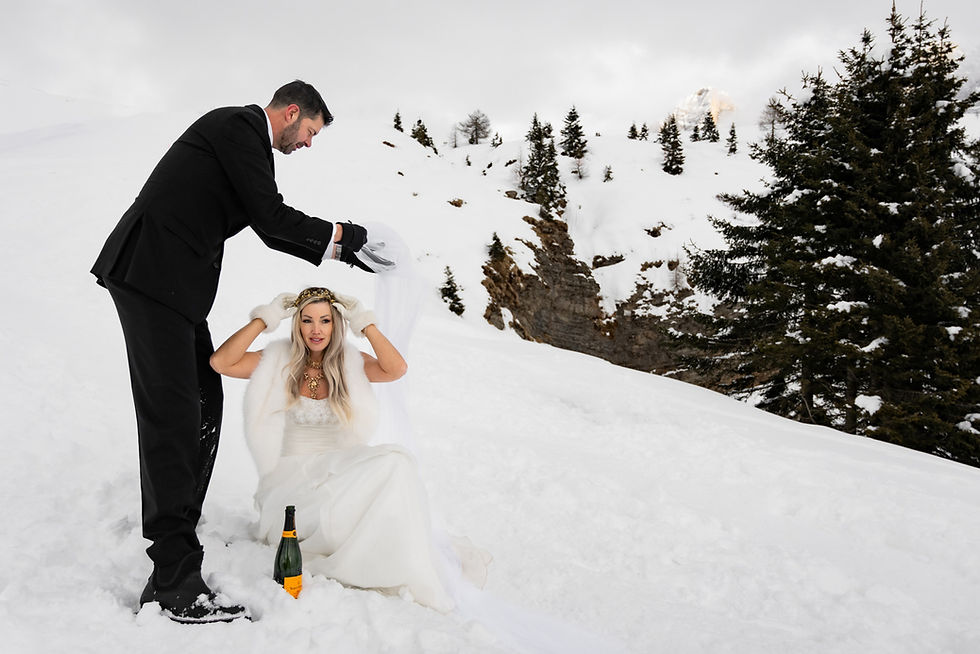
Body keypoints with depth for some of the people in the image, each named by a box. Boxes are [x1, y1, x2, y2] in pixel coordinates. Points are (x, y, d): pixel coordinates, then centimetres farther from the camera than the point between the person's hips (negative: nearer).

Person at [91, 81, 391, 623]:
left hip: (174, 279, 10)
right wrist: (342, 235, -2)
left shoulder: (244, 136, 23)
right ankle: (176, 582, -9)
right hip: (152, 272, -10)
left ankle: (175, 525, 24)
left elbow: (272, 230, 23)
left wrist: (341, 251, 18)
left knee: (203, 403, 12)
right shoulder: (241, 125, -8)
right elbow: (271, 217, -15)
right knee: (173, 413, -12)